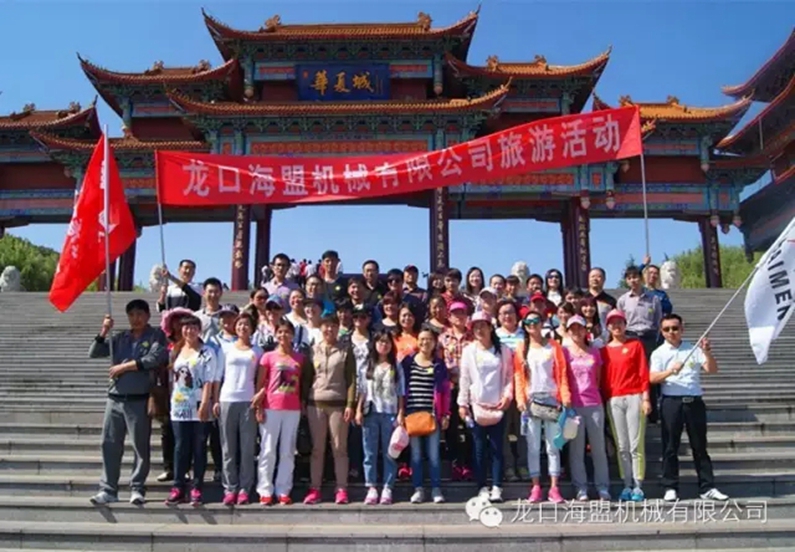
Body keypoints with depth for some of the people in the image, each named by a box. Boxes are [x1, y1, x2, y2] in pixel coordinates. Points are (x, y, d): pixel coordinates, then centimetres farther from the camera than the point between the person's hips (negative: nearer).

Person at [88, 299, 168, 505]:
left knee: (141, 447, 1)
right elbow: (94, 353, 12)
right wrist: (104, 331, -2)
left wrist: (124, 366, -9)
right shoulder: (120, 337, 15)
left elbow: (156, 358, -14)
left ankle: (137, 489, 9)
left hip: (139, 401, -4)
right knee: (109, 445, 4)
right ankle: (108, 489, 11)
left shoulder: (156, 336, 3)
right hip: (115, 399, 4)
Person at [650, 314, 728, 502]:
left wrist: (707, 353, -17)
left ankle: (707, 488, 13)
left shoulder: (694, 349, 10)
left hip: (695, 401, 2)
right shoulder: (659, 353, 4)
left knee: (700, 446, 7)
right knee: (670, 446, 2)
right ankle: (670, 488, 8)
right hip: (671, 402, -2)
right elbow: (653, 378, -9)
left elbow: (712, 369, 0)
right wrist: (670, 371, -27)